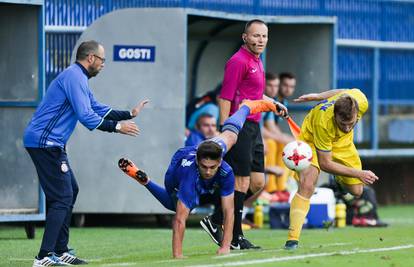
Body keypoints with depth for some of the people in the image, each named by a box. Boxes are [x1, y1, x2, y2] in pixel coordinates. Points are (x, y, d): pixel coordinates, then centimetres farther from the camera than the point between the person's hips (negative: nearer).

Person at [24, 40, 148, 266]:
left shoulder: (78, 78, 21)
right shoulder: (74, 77, -13)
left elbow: (98, 109, 28)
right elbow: (86, 116, -20)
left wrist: (129, 114, 24)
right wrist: (117, 127, -14)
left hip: (51, 144, 11)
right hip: (45, 143, -11)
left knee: (70, 191, 18)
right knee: (62, 197, -12)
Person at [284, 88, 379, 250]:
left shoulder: (361, 103, -33)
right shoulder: (323, 122, -43)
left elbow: (344, 92, -6)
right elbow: (325, 164, -30)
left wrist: (317, 96, 7)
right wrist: (358, 174, -29)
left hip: (343, 143, 5)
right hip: (312, 139, -5)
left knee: (356, 191, 8)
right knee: (306, 185, -27)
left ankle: (338, 179, 44)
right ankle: (293, 239, -24)